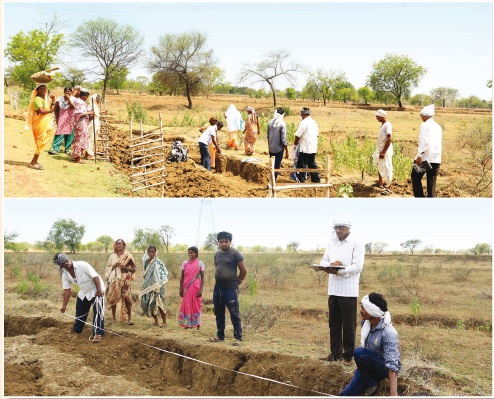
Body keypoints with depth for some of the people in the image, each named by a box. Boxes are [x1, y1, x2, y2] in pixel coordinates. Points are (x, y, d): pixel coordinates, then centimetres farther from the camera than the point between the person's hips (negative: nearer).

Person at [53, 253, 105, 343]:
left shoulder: (82, 265, -28)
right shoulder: (65, 275, -9)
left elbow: (95, 276, -27)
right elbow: (67, 290, -4)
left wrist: (99, 290, -29)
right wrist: (64, 305, -6)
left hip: (96, 290, -7)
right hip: (83, 292, 7)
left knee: (98, 312, -13)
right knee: (80, 311, 16)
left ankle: (97, 333, -9)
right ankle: (77, 329, 37)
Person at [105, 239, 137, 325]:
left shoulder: (128, 256, 5)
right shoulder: (112, 256, 12)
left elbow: (133, 269, 4)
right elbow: (108, 268, 12)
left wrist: (126, 268, -13)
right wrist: (114, 266, -7)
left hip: (124, 279, -3)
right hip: (114, 279, 3)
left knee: (126, 298, -10)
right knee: (113, 298, -2)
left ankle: (129, 318, -7)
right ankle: (114, 318, 7)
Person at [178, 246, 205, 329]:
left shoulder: (200, 263, -2)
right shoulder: (185, 263, 5)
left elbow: (202, 277, -2)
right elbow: (182, 276, 8)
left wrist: (201, 289, -10)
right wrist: (181, 289, 4)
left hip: (195, 288, -2)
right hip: (187, 288, 2)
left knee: (196, 305, 3)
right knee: (186, 305, 3)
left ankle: (197, 323, 10)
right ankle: (187, 323, 10)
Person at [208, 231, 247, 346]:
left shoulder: (235, 254, -8)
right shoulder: (217, 254, 12)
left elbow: (244, 270, -5)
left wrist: (238, 280, 6)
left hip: (231, 289, -7)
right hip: (217, 288, 7)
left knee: (234, 315, -3)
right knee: (219, 314, 14)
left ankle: (238, 338, 1)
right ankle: (220, 336, 26)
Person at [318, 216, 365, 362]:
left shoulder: (356, 243, -6)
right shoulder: (332, 242, 13)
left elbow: (358, 266, -14)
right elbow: (324, 260, 12)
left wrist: (339, 271, -23)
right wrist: (330, 265, -11)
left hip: (348, 290, -6)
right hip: (333, 288, 6)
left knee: (349, 324, 2)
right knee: (334, 322, 10)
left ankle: (348, 354, 11)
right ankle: (335, 352, 19)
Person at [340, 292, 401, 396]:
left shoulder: (388, 333, -32)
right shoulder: (366, 322, -11)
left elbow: (392, 365, -39)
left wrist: (393, 394, -48)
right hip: (368, 367, 4)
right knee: (346, 394, -17)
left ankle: (372, 383, -11)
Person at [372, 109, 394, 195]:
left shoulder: (387, 125, -20)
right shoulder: (382, 124, 9)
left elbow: (389, 139, -25)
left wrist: (383, 152, -26)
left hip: (385, 150, -10)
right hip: (380, 149, 10)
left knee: (386, 168, -6)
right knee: (379, 166, 22)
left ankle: (388, 188, -3)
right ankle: (380, 183, 37)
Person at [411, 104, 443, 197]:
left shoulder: (425, 125, -8)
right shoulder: (438, 126, 15)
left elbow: (425, 142, -18)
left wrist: (419, 155, -17)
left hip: (426, 157, -7)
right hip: (436, 159, 7)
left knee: (415, 177, 5)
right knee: (432, 182, 8)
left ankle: (419, 197, -2)